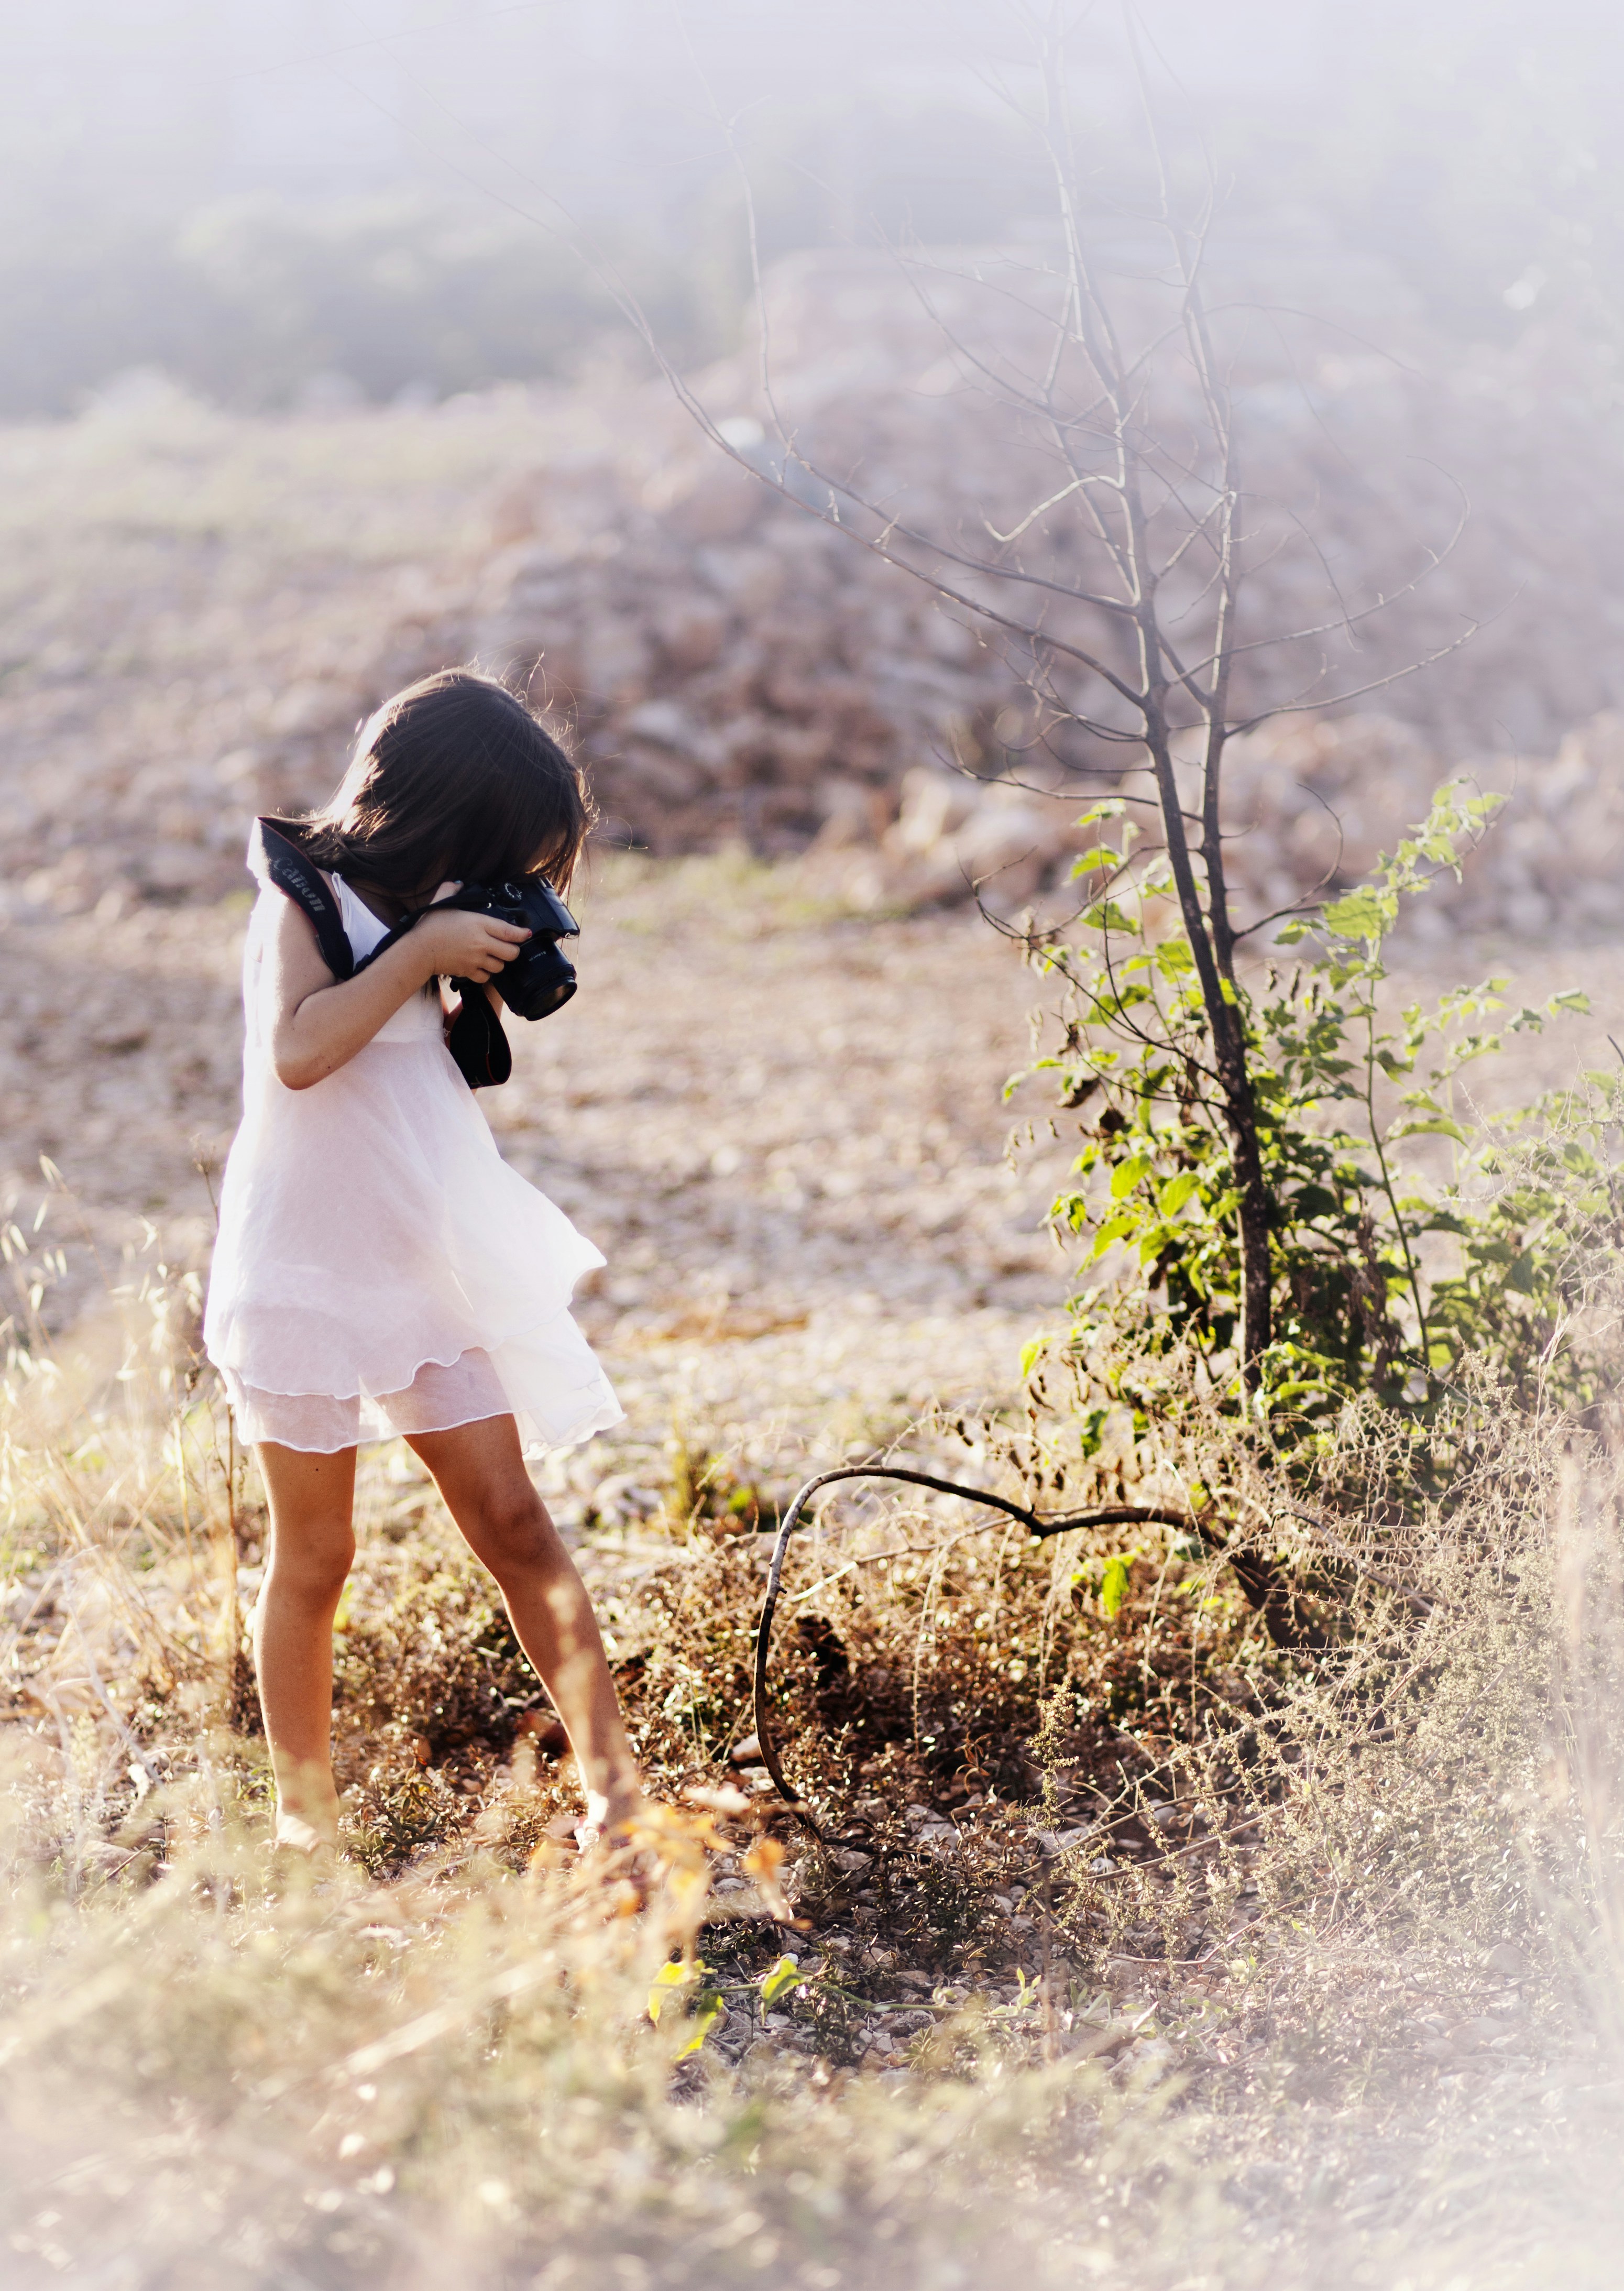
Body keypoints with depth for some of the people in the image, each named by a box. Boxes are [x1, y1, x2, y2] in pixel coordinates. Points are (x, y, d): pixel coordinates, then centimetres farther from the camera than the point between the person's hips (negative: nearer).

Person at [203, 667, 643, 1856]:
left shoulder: (425, 913, 10)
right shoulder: (308, 898, -12)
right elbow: (299, 1050, -28)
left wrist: (484, 988, 1)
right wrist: (423, 952, -22)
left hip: (429, 1276, 6)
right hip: (305, 1277, -6)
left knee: (515, 1521, -1)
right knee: (314, 1557, 5)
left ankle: (610, 1773, -3)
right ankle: (306, 1814, 18)